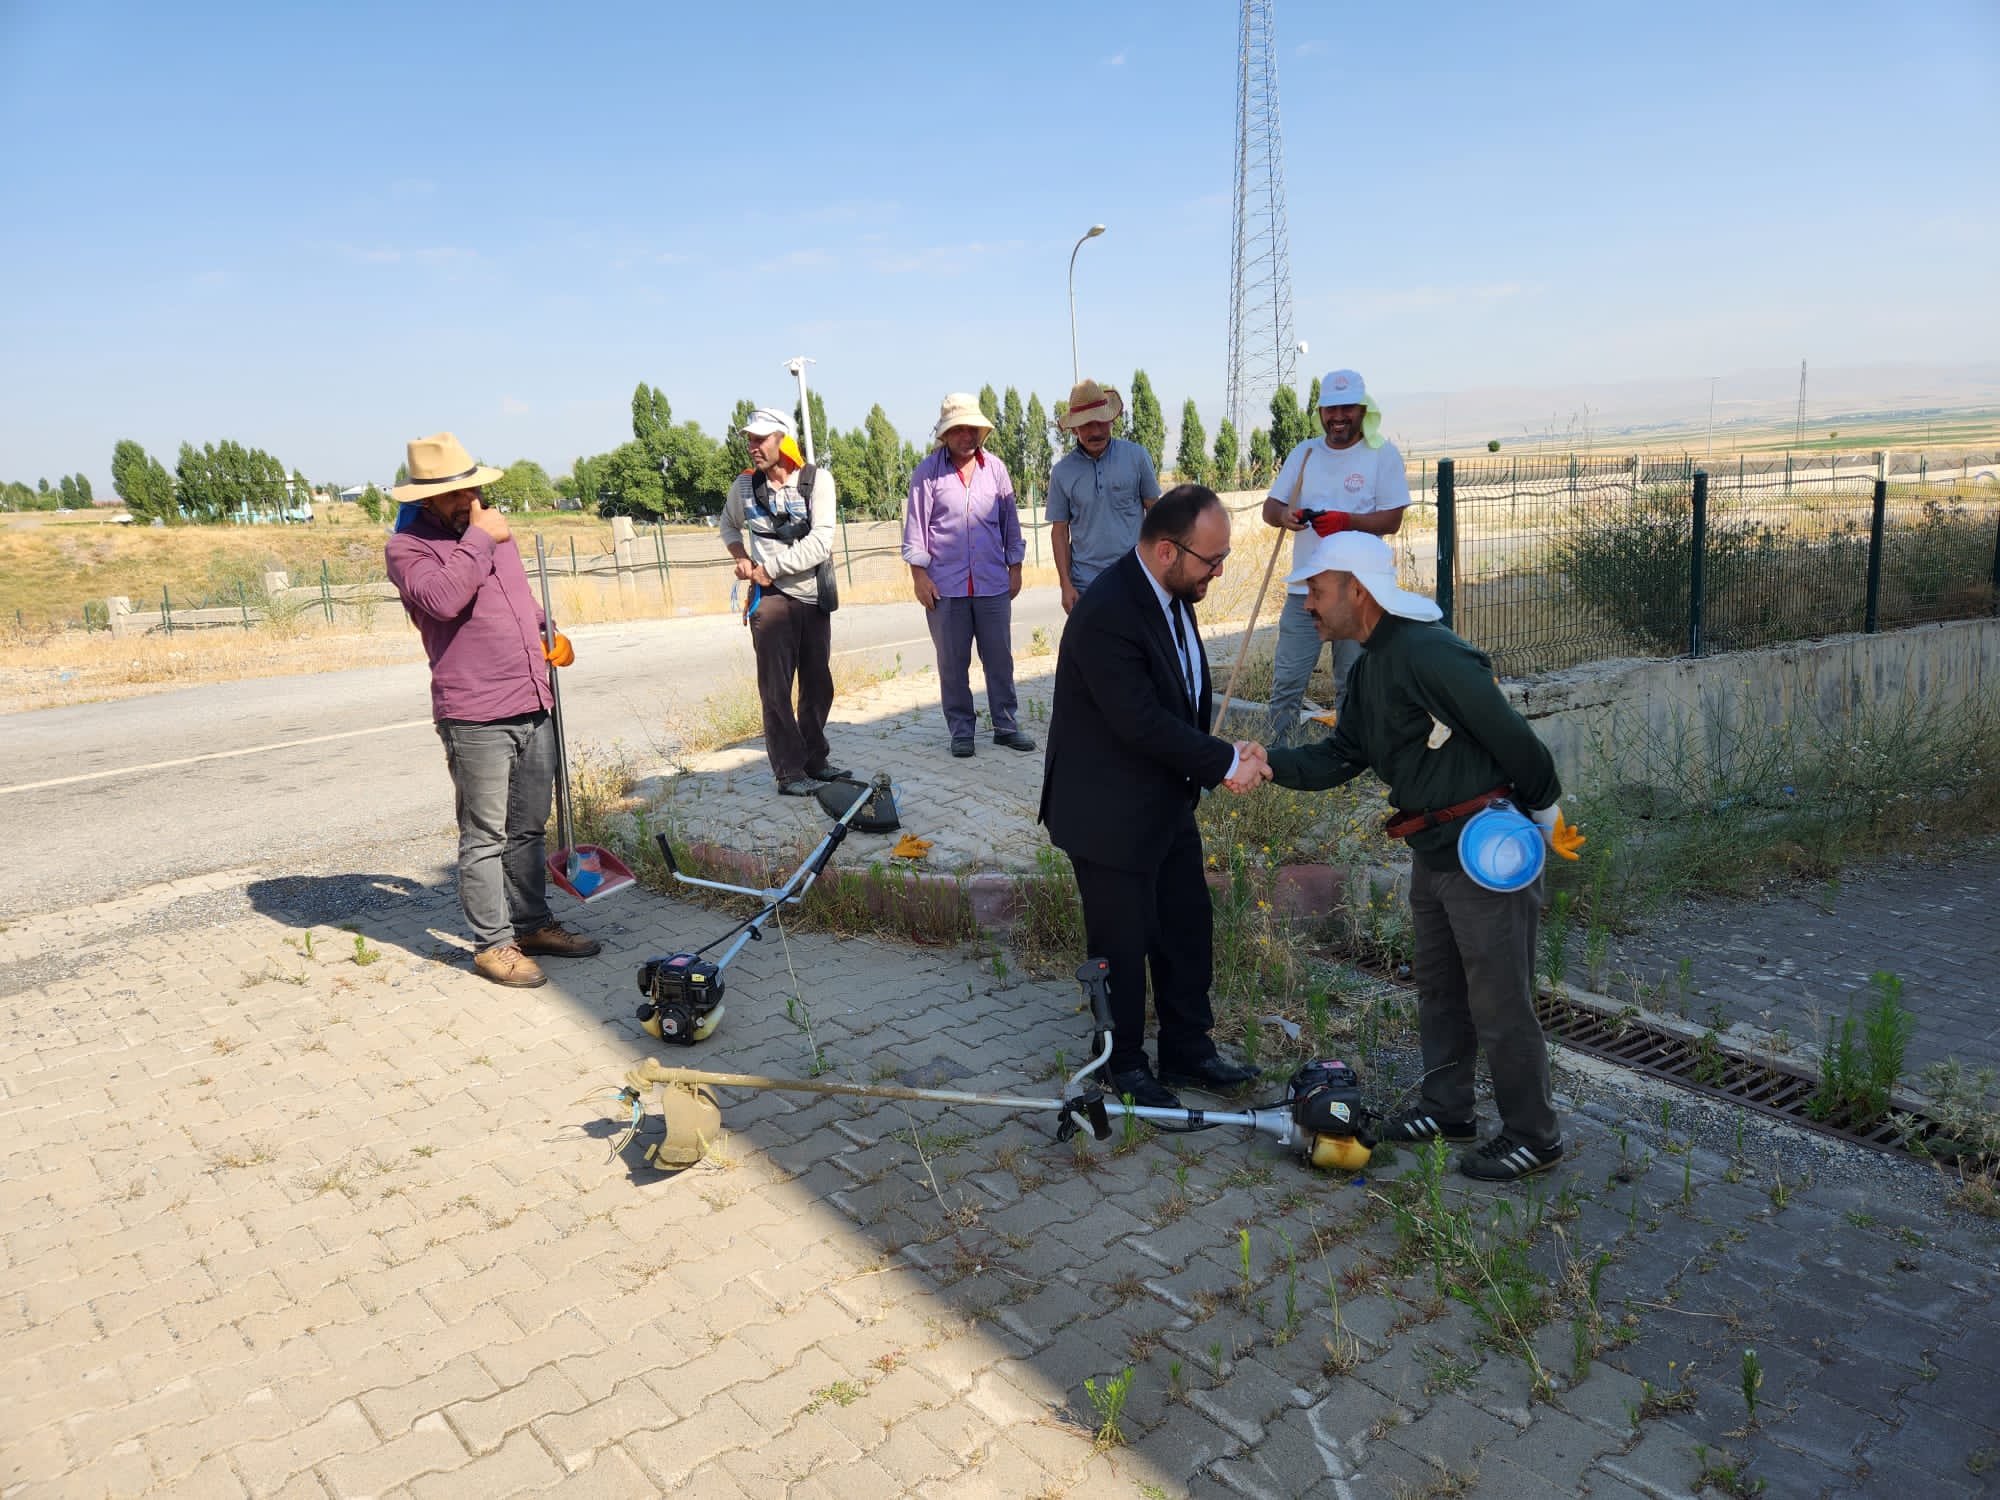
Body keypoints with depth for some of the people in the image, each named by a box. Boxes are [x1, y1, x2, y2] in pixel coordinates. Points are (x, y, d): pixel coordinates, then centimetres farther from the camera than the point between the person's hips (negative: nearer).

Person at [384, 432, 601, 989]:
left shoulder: (494, 530, 19)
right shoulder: (407, 547, -6)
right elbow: (440, 597, -27)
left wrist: (547, 636, 20)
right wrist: (479, 540, -19)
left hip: (533, 708, 8)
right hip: (475, 718, -7)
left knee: (528, 828, 15)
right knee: (485, 836, -1)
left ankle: (533, 923, 27)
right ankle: (492, 944, 8)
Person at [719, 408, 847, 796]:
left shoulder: (816, 479, -5)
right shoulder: (745, 485, 3)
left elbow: (820, 543, -14)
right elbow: (729, 525, 23)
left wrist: (770, 568, -12)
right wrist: (742, 558, 4)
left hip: (814, 595, 1)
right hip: (771, 597, -1)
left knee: (818, 685, 12)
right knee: (776, 689, -4)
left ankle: (815, 760, 27)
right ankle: (790, 773, 2)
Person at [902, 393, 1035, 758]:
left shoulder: (995, 468, 7)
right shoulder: (928, 472, -1)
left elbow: (1010, 521, 12)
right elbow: (915, 527, -1)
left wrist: (1015, 567, 10)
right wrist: (919, 574, -6)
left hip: (993, 584, 2)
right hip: (945, 586, -2)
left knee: (1000, 658, 5)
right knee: (952, 663, 5)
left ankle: (1007, 725, 15)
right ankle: (961, 731, 15)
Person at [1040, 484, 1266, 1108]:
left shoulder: (1172, 592, 1)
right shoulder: (1106, 613, -29)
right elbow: (1142, 723, -28)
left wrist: (1207, 762, 2)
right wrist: (1226, 759, -19)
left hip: (1167, 804, 9)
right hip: (1111, 816, -9)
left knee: (1188, 930, 18)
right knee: (1123, 945, 8)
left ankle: (1188, 1050, 36)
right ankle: (1124, 1066, 29)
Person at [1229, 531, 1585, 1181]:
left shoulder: (1429, 654, -24)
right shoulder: (1372, 667, 9)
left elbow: (1513, 739, -21)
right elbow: (1341, 756, 7)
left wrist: (1544, 815, -9)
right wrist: (1269, 765, -9)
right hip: (1434, 853, 10)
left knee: (1499, 1004, 3)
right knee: (1440, 989, 21)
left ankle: (1534, 1135, 21)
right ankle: (1447, 1109, 39)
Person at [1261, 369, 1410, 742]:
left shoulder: (1383, 454, 0)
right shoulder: (1304, 452, 12)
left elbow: (1392, 520, -6)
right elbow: (1269, 508, 8)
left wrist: (1347, 521, -23)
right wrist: (1285, 516, -16)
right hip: (1304, 587, 3)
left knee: (1352, 684, 7)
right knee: (1286, 681, 1)